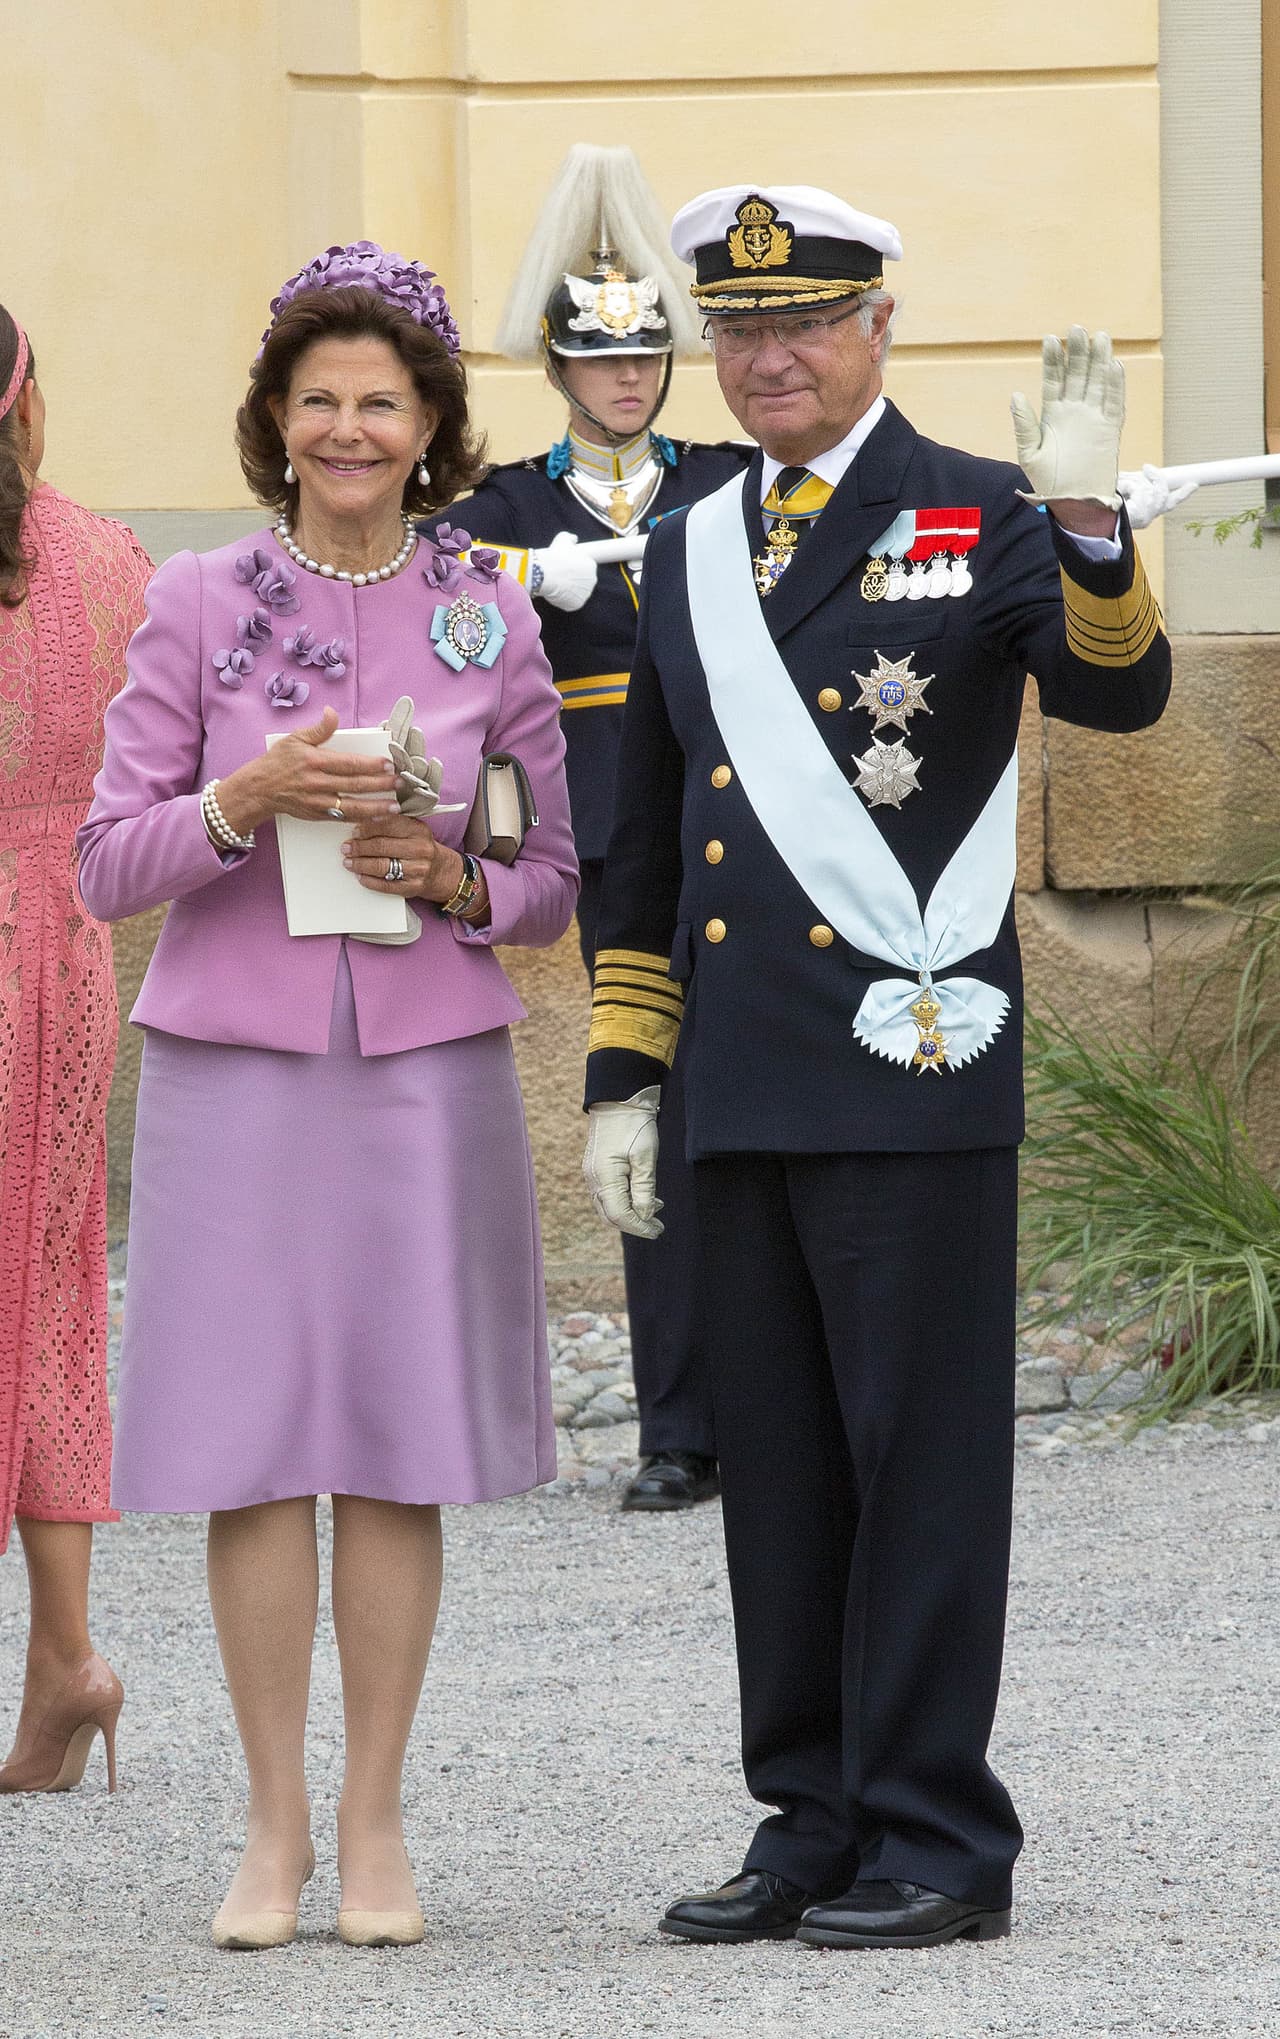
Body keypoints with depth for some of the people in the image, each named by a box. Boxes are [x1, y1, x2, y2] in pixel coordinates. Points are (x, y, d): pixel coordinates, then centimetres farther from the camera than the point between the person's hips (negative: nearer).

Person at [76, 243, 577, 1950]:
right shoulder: (197, 605, 3)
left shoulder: (489, 616, 6)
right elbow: (108, 865, 1)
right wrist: (246, 802, -15)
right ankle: (273, 1824, 8)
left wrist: (457, 882, -10)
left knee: (400, 1444, 1)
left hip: (427, 1062, 1)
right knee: (253, 1444, -1)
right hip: (235, 1058, -1)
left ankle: (376, 1821, 9)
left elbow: (569, 874, 10)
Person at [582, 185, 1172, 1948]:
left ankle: (938, 1844, 3)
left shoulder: (982, 520, -2)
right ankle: (814, 1823, 17)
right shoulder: (688, 557, 15)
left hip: (915, 1074, -6)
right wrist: (622, 1076, 15)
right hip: (748, 1089, 6)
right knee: (776, 1468, 9)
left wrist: (1089, 531, -35)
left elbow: (1119, 693, -18)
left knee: (922, 1458, -3)